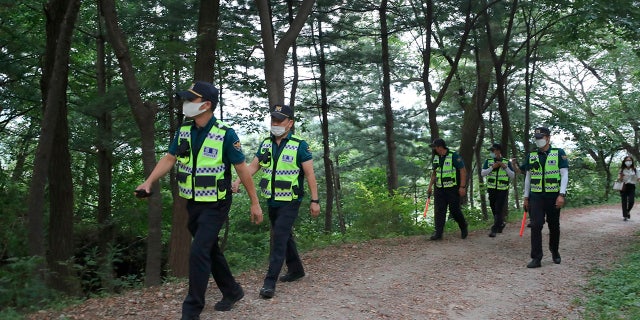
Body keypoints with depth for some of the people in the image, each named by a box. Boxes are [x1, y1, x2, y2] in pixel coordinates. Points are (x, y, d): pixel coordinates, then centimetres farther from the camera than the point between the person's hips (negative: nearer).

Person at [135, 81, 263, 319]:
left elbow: (242, 170, -11)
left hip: (215, 205, -7)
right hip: (193, 203, 7)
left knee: (198, 252, -13)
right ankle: (232, 291, 37)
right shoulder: (184, 131, 1)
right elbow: (169, 159, 4)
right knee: (210, 250, 17)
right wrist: (148, 183, -11)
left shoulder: (225, 134, -16)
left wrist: (255, 203, -8)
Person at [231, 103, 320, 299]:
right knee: (285, 236, 18)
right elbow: (253, 166, 3)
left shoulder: (299, 145, -10)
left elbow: (310, 174, -9)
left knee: (279, 238, -13)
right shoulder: (266, 143, 6)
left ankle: (270, 282, -11)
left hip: (290, 202, -6)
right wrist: (237, 182, -13)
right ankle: (296, 269, 36)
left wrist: (315, 200, -11)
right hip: (272, 201, 6)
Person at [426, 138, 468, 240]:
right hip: (439, 189, 6)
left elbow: (463, 171, -12)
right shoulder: (435, 158, 8)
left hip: (452, 189, -6)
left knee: (454, 210, 0)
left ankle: (463, 227, 25)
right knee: (439, 211, 1)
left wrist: (462, 187, -16)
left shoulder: (454, 156, -12)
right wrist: (430, 186, 12)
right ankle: (438, 233, 3)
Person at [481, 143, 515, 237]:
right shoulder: (488, 161, 4)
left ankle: (494, 229, -7)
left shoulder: (507, 162, 2)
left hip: (503, 190, -2)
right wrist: (492, 167, -17)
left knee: (499, 210, -8)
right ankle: (501, 223, 34)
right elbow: (482, 173, -5)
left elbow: (512, 176, 1)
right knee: (494, 209, 12)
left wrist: (505, 167, -13)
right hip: (492, 189, 2)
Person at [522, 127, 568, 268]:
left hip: (553, 197, -1)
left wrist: (562, 195, -15)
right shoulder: (531, 156, 8)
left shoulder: (559, 153, -1)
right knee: (536, 226, -9)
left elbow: (564, 175, -5)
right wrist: (526, 197, 10)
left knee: (554, 226, 11)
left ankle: (555, 252, 33)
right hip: (536, 197, 2)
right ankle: (536, 258, -7)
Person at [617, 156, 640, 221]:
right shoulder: (622, 170, 5)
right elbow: (619, 179, 4)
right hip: (623, 187, -1)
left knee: (631, 202, -9)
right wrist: (620, 177, -17)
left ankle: (628, 211, 22)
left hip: (631, 187, 1)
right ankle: (625, 216, 5)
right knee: (624, 202, -2)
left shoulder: (634, 170, 7)